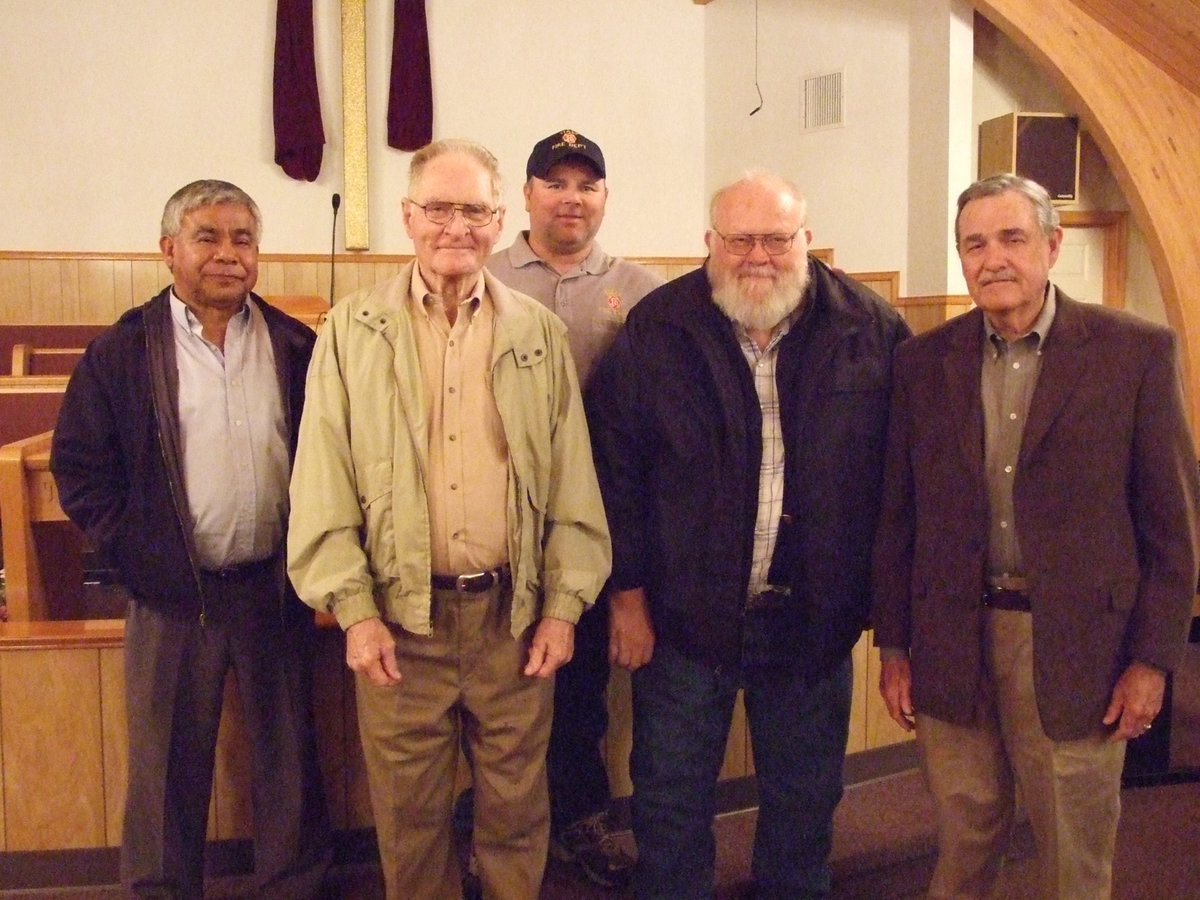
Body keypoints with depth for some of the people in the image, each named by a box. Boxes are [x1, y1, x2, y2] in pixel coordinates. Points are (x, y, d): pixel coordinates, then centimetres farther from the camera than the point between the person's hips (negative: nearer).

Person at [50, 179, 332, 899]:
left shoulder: (297, 347, 2)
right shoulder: (122, 352, -2)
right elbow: (79, 464, -1)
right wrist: (133, 550, -8)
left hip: (277, 587, 2)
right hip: (174, 594, -1)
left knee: (289, 754, 14)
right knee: (168, 764, 11)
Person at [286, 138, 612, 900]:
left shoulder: (540, 334, 5)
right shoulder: (353, 331, 1)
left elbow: (573, 481, 5)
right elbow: (323, 484, -1)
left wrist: (564, 604, 0)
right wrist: (354, 609, -7)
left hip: (515, 614, 1)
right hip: (401, 616, -1)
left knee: (518, 806, 14)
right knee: (409, 811, 13)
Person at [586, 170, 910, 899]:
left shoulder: (872, 331, -5)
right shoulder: (656, 331, -6)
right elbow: (614, 466, -5)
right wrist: (627, 592, -7)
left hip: (816, 616, 1)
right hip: (684, 613, -1)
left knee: (805, 803, 19)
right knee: (673, 806, 14)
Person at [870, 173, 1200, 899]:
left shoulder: (1136, 351, -5)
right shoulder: (923, 362, 2)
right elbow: (898, 517, 6)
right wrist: (894, 645, 5)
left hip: (1077, 645, -2)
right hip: (952, 646, 2)